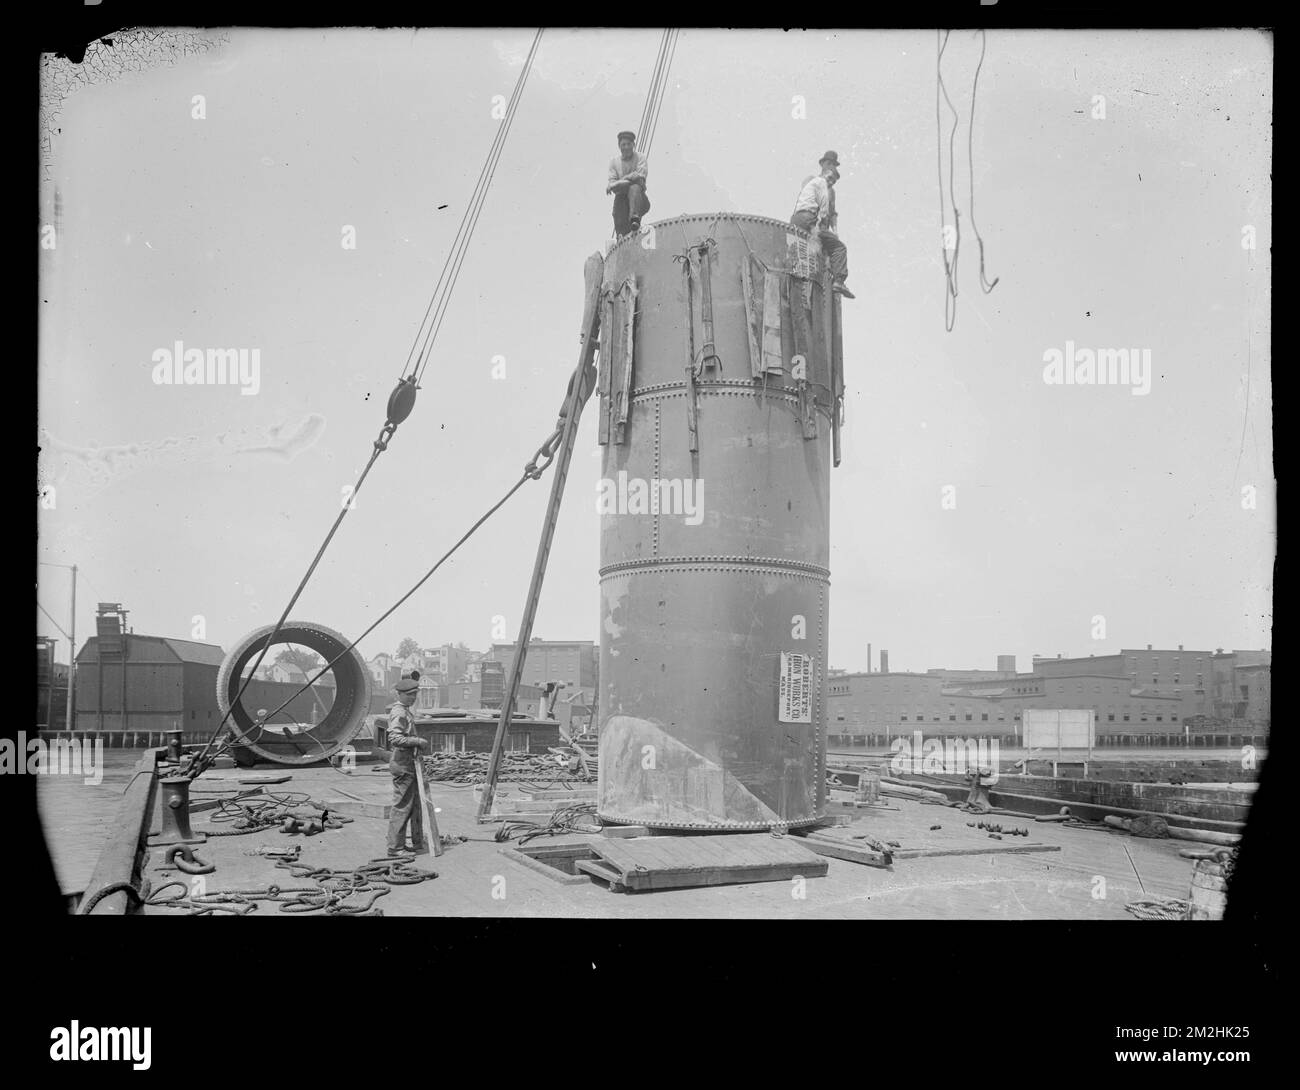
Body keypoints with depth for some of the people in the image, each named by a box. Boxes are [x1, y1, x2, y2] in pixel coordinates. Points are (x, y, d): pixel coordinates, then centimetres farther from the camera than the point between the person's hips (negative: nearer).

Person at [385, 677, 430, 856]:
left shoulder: (405, 711, 17)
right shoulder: (398, 713, -16)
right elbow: (395, 738, -27)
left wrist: (419, 744, 12)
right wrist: (418, 741, -22)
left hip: (410, 764, 10)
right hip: (402, 765, -10)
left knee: (416, 805, 14)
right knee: (402, 807, -5)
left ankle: (418, 844, 21)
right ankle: (395, 847, 1)